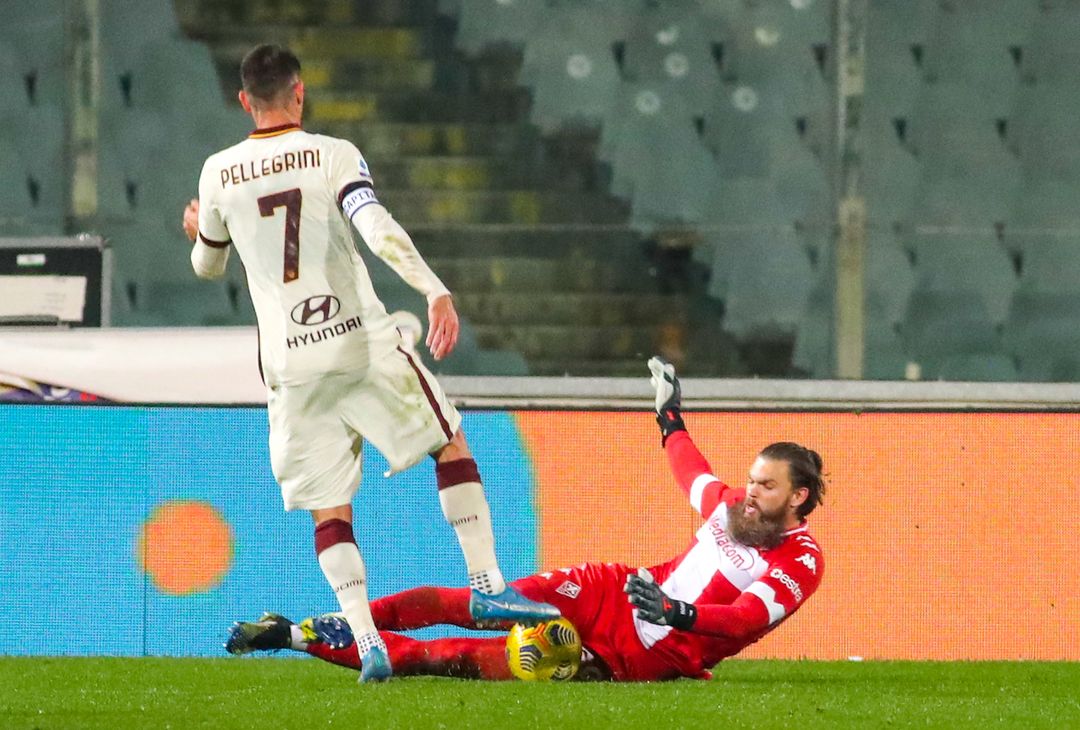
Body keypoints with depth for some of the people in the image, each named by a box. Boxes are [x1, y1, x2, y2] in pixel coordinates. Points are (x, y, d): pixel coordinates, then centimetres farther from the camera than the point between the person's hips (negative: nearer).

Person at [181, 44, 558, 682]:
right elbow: (379, 230, -20)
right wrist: (438, 294, -26)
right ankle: (488, 586, 5)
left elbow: (209, 266, 22)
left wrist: (199, 233, 45)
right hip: (361, 343, -2)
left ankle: (367, 642, -10)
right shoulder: (333, 156, -3)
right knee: (452, 446, 14)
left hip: (290, 364, 2)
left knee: (329, 511, 4)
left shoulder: (219, 175, 6)